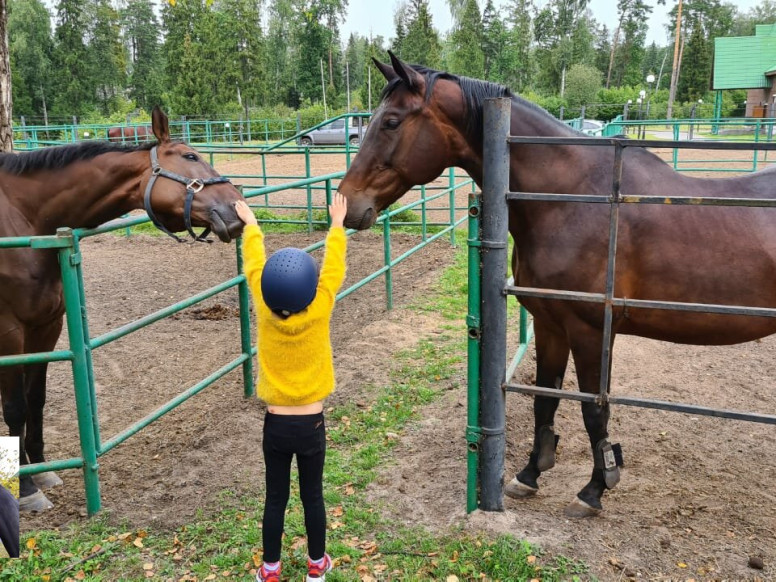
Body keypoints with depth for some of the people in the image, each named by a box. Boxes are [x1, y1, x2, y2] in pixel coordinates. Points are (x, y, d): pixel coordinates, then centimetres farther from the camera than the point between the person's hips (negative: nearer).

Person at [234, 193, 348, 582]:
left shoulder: (264, 313, -14)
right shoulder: (319, 312, -18)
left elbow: (254, 265, 1)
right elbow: (334, 266, -4)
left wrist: (250, 224, 16)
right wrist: (337, 224, 9)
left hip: (275, 424, 1)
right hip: (311, 423, -1)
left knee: (275, 498, 13)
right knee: (312, 495, 14)